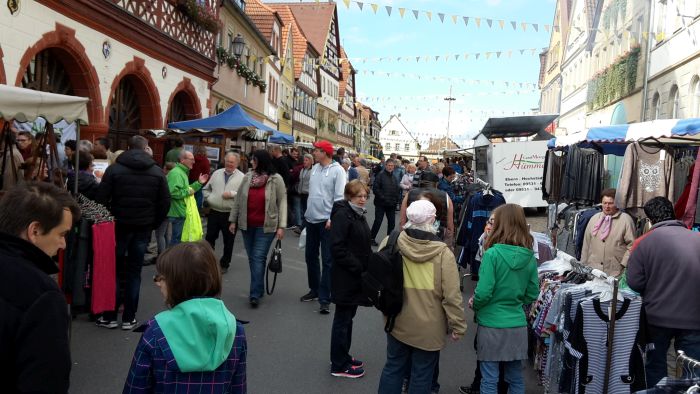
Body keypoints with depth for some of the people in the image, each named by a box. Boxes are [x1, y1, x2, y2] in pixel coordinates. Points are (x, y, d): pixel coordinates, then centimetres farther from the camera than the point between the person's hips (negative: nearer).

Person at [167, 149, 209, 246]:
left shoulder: (183, 172, 16)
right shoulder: (176, 173, -19)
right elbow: (173, 192, -31)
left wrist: (198, 183, 15)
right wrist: (188, 192, -19)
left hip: (181, 212, 11)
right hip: (178, 213, -11)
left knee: (176, 238, 18)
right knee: (177, 239, -3)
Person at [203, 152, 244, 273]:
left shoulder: (242, 177, -5)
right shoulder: (216, 173, 8)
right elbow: (206, 189, 16)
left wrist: (232, 194, -22)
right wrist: (209, 198, 0)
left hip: (230, 214, -3)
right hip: (214, 212, 3)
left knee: (228, 241, 9)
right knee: (210, 238, 11)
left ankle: (224, 264, 23)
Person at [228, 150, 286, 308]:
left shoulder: (276, 179, -7)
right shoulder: (247, 177, 4)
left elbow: (282, 202, -8)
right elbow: (238, 199, 9)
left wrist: (281, 226, -12)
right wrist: (233, 220, 8)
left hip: (265, 226, -5)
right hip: (247, 225, 5)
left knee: (258, 258, -8)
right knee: (252, 258, 11)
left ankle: (255, 294, -5)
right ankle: (259, 289, 25)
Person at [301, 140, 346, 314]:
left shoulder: (337, 170, -11)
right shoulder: (315, 168, 9)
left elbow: (339, 197, -15)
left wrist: (332, 219, -20)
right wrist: (308, 212, 15)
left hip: (326, 221, -8)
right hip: (311, 219, 8)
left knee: (328, 260, -3)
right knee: (310, 256, 16)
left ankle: (324, 298, 0)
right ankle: (314, 290, 32)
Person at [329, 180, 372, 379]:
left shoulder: (358, 214, 12)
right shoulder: (342, 214, -17)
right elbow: (337, 247, -23)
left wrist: (368, 266, 7)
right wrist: (357, 267, -21)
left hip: (356, 276, 9)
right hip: (345, 278, -9)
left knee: (348, 317, 18)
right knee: (342, 320, 2)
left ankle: (343, 357, 32)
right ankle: (339, 365, 14)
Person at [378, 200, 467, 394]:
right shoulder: (442, 253, -18)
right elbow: (451, 295, -15)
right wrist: (458, 325, -3)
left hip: (397, 322, 3)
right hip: (429, 327, -3)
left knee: (393, 367, 19)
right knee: (422, 374, 12)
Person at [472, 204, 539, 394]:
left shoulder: (492, 254, -16)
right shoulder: (529, 257, 0)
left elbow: (483, 293, -17)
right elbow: (532, 294, 7)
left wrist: (474, 304, 4)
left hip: (491, 325, -5)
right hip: (518, 326, 5)